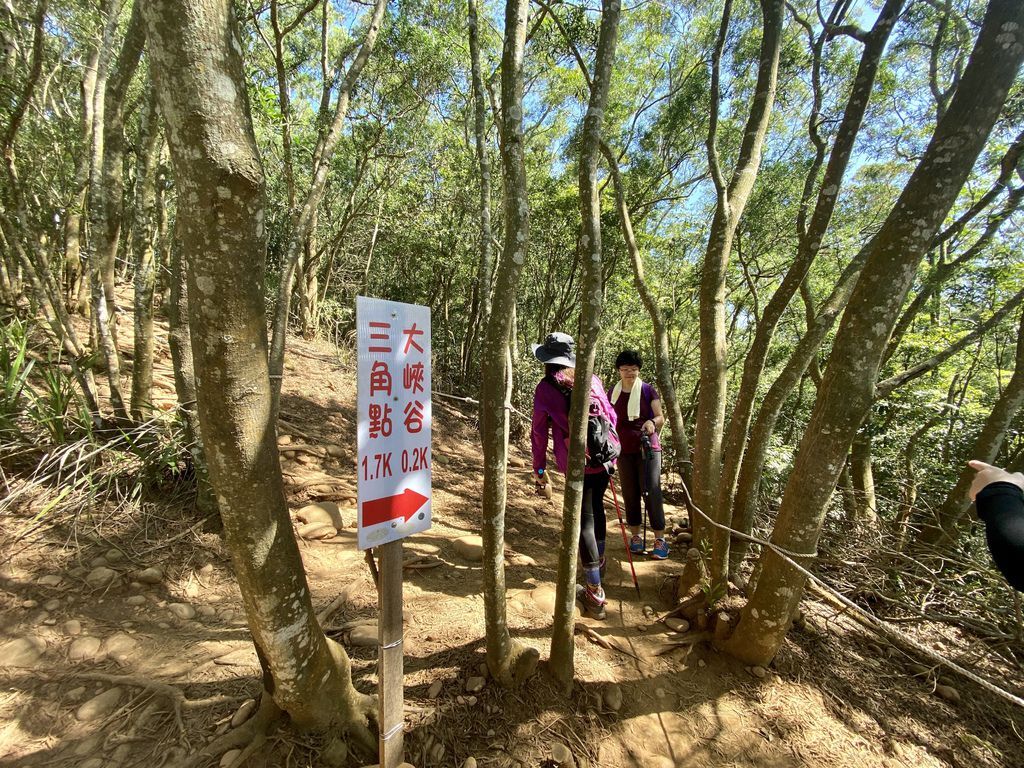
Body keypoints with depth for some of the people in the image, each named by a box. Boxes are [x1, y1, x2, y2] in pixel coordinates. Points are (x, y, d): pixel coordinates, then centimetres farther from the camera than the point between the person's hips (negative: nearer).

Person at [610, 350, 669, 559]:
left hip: (648, 448, -2)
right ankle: (635, 536, 20)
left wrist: (653, 422, -26)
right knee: (630, 494, 8)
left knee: (651, 492, -5)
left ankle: (660, 539, 5)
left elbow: (660, 418, -4)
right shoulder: (613, 393, 5)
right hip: (624, 450, 3)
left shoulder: (648, 390, -2)